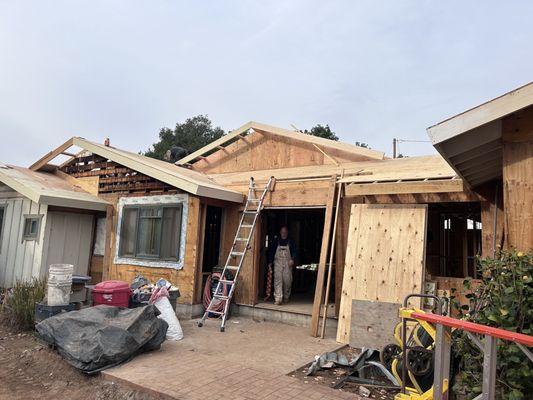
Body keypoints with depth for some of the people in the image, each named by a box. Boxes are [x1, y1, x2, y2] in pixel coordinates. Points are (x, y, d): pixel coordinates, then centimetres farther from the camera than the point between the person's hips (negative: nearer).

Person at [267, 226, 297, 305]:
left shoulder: (291, 241, 7)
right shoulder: (276, 241, 7)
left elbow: (294, 251, 5)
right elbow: (271, 251, 9)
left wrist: (292, 259, -13)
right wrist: (270, 262, 4)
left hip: (288, 263, 1)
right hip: (278, 262, 0)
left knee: (287, 280, 1)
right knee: (278, 280, -9)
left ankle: (286, 297, 20)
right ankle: (278, 299, -11)